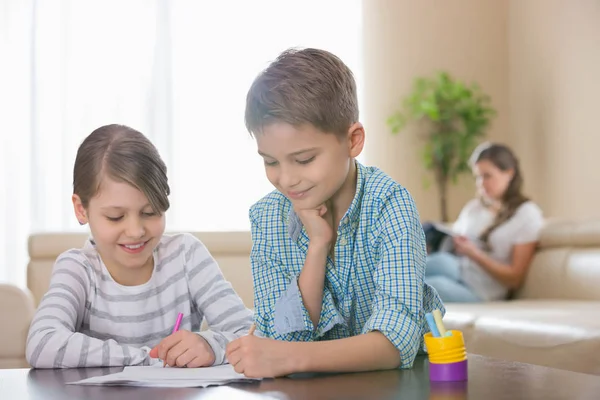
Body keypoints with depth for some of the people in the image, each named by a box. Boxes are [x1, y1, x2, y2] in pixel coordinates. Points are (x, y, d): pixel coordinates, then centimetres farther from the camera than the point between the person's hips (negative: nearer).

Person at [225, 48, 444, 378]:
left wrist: (293, 357, -45)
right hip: (319, 386, 3)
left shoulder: (389, 205, -20)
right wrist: (318, 245, -23)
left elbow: (396, 342, -31)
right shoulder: (266, 217, -8)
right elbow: (285, 339, -13)